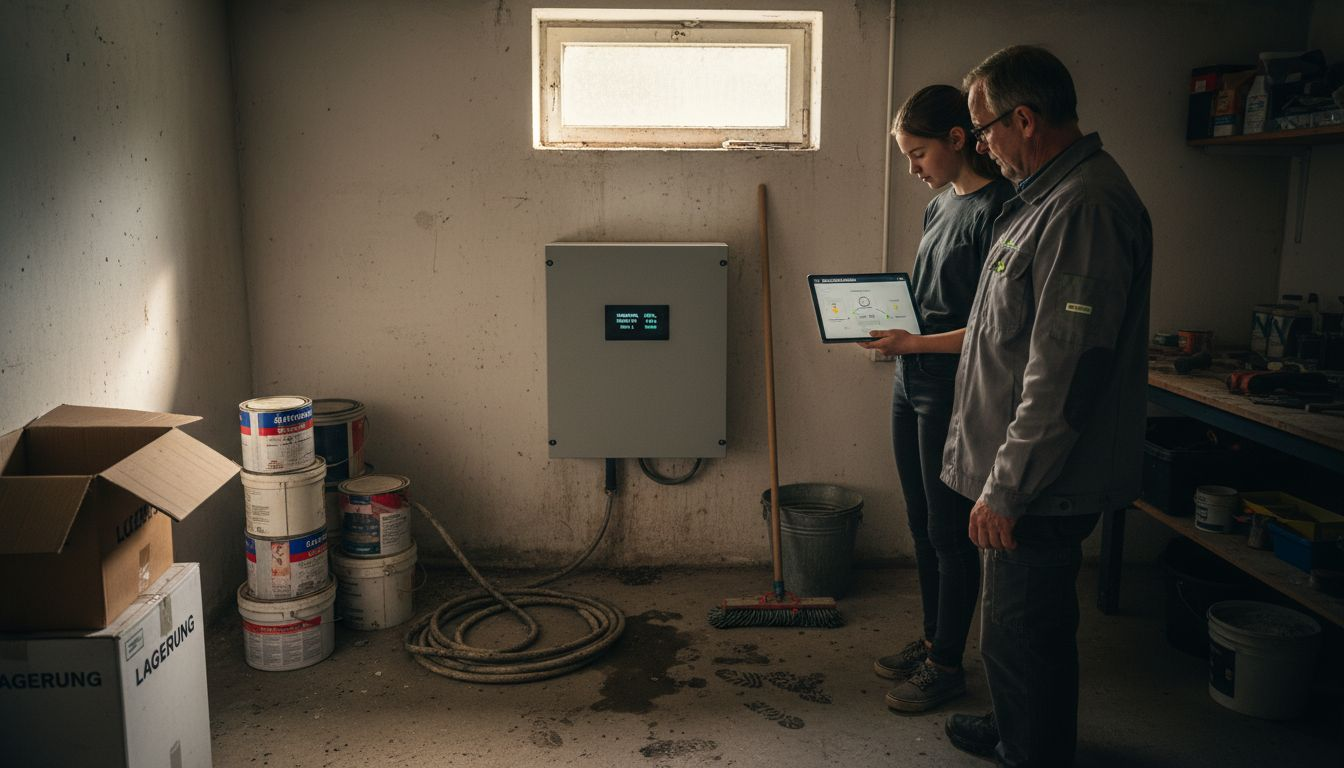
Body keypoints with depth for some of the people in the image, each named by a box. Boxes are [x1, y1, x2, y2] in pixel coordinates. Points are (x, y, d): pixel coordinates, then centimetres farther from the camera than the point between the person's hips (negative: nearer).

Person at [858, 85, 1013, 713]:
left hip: (952, 395, -9)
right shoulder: (942, 203, 12)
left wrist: (913, 344, -21)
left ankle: (946, 664, 20)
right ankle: (931, 641, 34)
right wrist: (888, 323, 4)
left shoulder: (997, 208, -16)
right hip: (913, 385, 9)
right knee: (922, 527, 18)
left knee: (951, 534, 4)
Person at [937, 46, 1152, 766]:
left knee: (1021, 635, 3)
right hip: (1025, 475, 11)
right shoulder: (1046, 195, 12)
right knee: (1020, 628, 24)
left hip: (1041, 489, -11)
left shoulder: (1086, 207, -23)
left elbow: (1063, 375, -27)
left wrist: (1006, 489, -22)